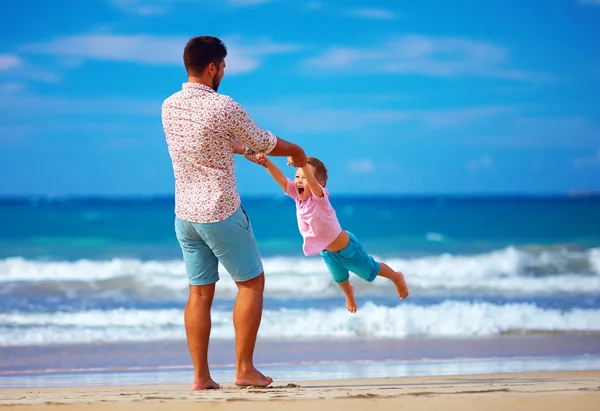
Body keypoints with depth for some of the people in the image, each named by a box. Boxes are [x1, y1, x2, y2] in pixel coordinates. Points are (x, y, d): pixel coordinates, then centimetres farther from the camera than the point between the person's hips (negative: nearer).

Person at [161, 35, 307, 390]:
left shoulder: (169, 107, 4)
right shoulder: (225, 108, -16)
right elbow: (263, 142, -1)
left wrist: (245, 149, 35)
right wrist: (296, 151, 19)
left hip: (185, 214, 6)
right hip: (222, 214, -6)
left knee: (200, 292, 11)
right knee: (251, 283, 8)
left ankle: (201, 376, 9)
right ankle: (244, 369, 6)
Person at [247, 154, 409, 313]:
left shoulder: (319, 197, -37)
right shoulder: (297, 195, -20)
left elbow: (312, 181, -59)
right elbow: (280, 178, -34)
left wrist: (302, 165, -79)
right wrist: (266, 162, -53)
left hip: (347, 248, -6)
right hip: (327, 253, 6)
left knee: (371, 272, 20)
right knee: (340, 279, 33)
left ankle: (397, 278, 49)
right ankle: (349, 293, 66)